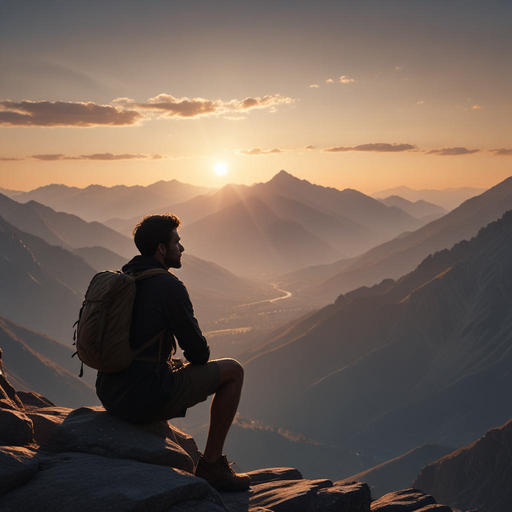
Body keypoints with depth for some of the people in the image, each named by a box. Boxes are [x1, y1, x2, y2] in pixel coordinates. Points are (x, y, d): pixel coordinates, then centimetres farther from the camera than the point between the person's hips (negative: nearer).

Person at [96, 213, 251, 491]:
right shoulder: (170, 286, -13)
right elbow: (198, 351, -8)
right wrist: (201, 357, 15)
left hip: (109, 394, 8)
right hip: (146, 398, -8)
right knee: (233, 371, 7)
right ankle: (211, 464, 12)